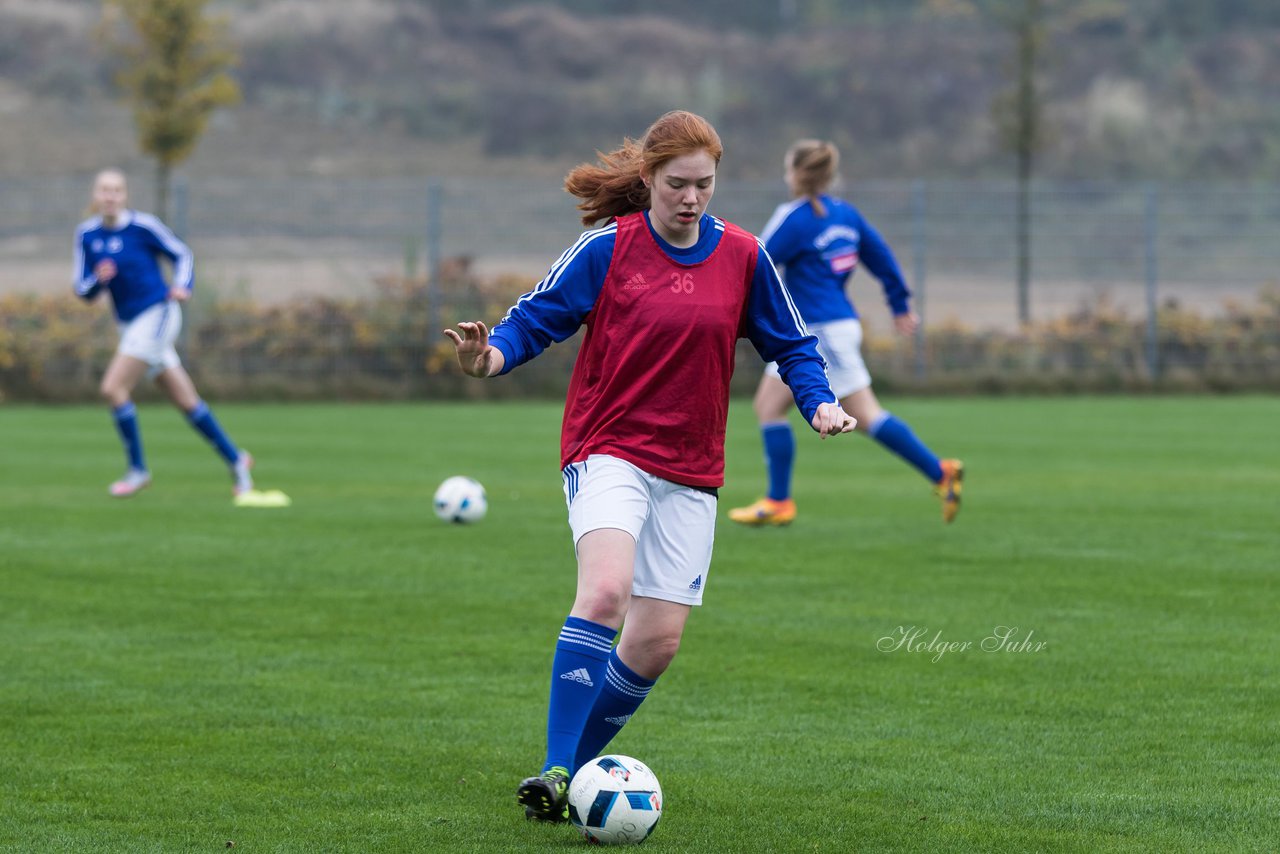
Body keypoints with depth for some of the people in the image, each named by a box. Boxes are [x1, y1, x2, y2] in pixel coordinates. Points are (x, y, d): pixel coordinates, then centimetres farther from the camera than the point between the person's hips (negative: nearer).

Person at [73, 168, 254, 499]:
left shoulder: (142, 226, -11)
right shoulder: (87, 234, 3)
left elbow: (181, 254, 2)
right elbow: (83, 290, 6)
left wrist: (183, 286, -15)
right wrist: (99, 279, -16)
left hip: (158, 314, -6)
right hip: (130, 323, 6)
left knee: (114, 387, -16)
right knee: (186, 401, 10)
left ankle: (137, 469, -3)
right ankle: (235, 459, 23)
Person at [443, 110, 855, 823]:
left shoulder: (742, 256, 4)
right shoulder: (607, 247, -5)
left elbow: (790, 343, 13)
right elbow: (539, 316, -2)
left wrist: (820, 402, -4)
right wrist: (493, 355, -23)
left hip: (691, 473, 4)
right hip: (609, 450, -4)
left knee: (658, 642, 0)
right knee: (606, 590, -29)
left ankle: (578, 767, 19)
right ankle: (556, 772, -31)